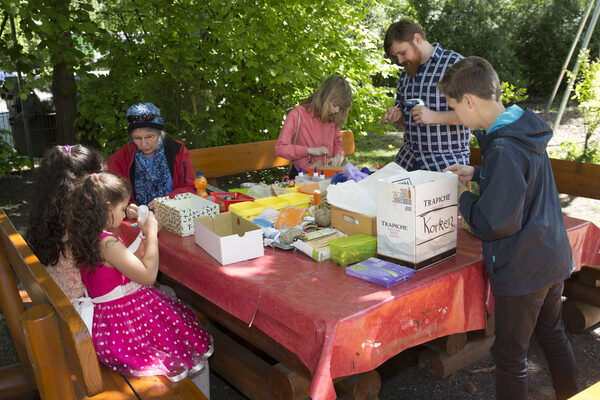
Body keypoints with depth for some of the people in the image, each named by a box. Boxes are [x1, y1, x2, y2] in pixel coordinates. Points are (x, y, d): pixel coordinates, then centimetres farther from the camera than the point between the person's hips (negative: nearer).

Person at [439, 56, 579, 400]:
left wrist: (465, 199, -11)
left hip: (523, 269, -10)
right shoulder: (527, 129, 1)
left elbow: (496, 224, -27)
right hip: (554, 258, 10)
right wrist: (478, 173, 13)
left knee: (511, 354, 8)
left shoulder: (503, 148, -28)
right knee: (553, 334, 28)